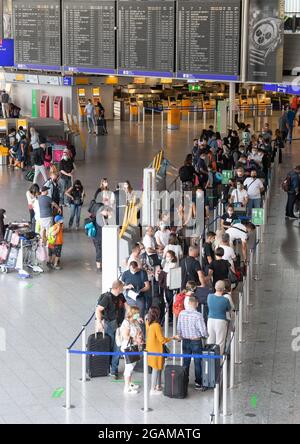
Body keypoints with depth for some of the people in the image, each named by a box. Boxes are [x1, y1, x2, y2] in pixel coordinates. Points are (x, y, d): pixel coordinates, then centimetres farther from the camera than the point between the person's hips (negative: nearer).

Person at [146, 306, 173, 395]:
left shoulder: (148, 323, -2)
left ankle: (158, 386, 31)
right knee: (156, 369, 4)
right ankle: (153, 389, 12)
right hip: (156, 350, -8)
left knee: (159, 368, 21)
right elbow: (162, 340, -19)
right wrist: (172, 338, -8)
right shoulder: (156, 326, -25)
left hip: (150, 349, 8)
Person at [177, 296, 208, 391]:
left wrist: (180, 337, 21)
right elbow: (203, 330, -16)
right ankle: (198, 384, 13)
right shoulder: (198, 315, -20)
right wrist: (205, 336, 6)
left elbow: (179, 328, 3)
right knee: (197, 363, 7)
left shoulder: (181, 314, -7)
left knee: (185, 362, 14)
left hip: (185, 341, 4)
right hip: (196, 341, -4)